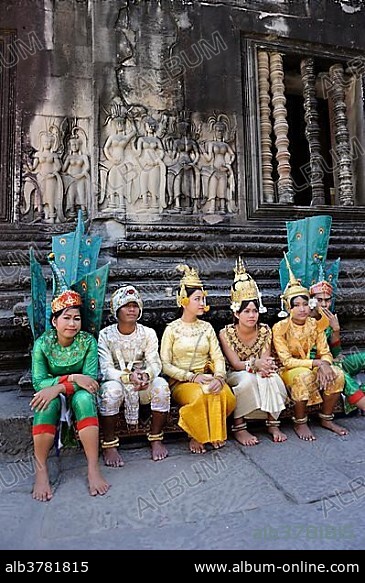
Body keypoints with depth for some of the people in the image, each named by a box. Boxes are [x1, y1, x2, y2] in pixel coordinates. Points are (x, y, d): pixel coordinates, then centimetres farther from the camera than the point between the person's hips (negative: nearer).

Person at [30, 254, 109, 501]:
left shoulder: (88, 341, -11)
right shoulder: (42, 343, -11)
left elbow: (91, 378, -18)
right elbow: (39, 382, -16)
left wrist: (59, 386, -31)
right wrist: (72, 378, -28)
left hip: (79, 392, 0)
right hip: (52, 392, 1)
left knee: (84, 398, -35)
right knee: (47, 403, -35)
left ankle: (93, 469, -30)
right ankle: (41, 471, -22)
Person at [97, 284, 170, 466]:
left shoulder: (148, 333, -1)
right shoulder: (106, 335, -7)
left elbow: (155, 363, -8)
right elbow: (106, 370, -15)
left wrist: (146, 375, -33)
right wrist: (129, 377, -34)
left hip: (143, 384, 2)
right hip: (117, 381, -2)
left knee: (161, 384, -28)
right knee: (112, 388, -35)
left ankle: (156, 439, -10)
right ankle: (109, 445, -17)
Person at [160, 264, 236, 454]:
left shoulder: (207, 327, 11)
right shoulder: (172, 329, -1)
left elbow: (218, 357, 4)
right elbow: (165, 365, -7)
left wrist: (219, 376, -18)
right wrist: (192, 377, -18)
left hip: (206, 378, 3)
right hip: (181, 382, -3)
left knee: (225, 394, -28)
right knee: (200, 395, -34)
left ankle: (215, 433, -3)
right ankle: (196, 436, -7)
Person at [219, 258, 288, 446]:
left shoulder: (264, 330, -4)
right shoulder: (226, 333, -14)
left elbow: (265, 360, -10)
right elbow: (235, 364, -19)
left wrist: (265, 366, -35)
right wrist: (255, 364, -39)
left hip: (257, 374, 3)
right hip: (235, 377, -3)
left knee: (270, 376, -30)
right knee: (248, 378, -35)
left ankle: (273, 424, -17)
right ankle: (238, 427, -22)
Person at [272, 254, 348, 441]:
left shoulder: (315, 324, -2)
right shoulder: (280, 327, -17)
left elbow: (325, 353, -2)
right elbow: (286, 361, -21)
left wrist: (324, 364, -26)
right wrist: (316, 363, -27)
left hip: (310, 367, 5)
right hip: (286, 371, -5)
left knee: (337, 374, -20)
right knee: (303, 375, -36)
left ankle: (326, 419, 1)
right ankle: (300, 423, -15)